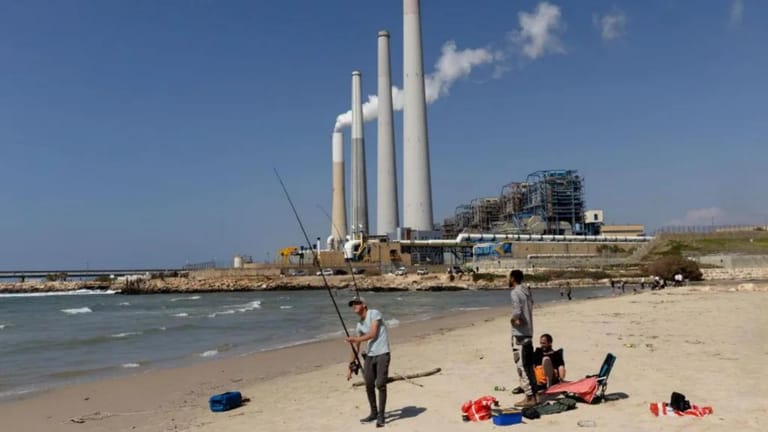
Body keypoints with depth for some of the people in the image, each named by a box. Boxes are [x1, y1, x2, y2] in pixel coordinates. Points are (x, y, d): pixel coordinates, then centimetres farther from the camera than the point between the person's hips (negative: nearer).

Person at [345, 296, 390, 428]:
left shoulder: (374, 313, -6)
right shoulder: (359, 325, 14)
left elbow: (373, 334, -13)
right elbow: (356, 347, 19)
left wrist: (354, 339, -5)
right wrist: (351, 366, 19)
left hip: (382, 354, -7)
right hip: (370, 355, 7)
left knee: (380, 384, -8)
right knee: (369, 385, 7)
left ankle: (381, 416, 1)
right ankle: (374, 413, 22)